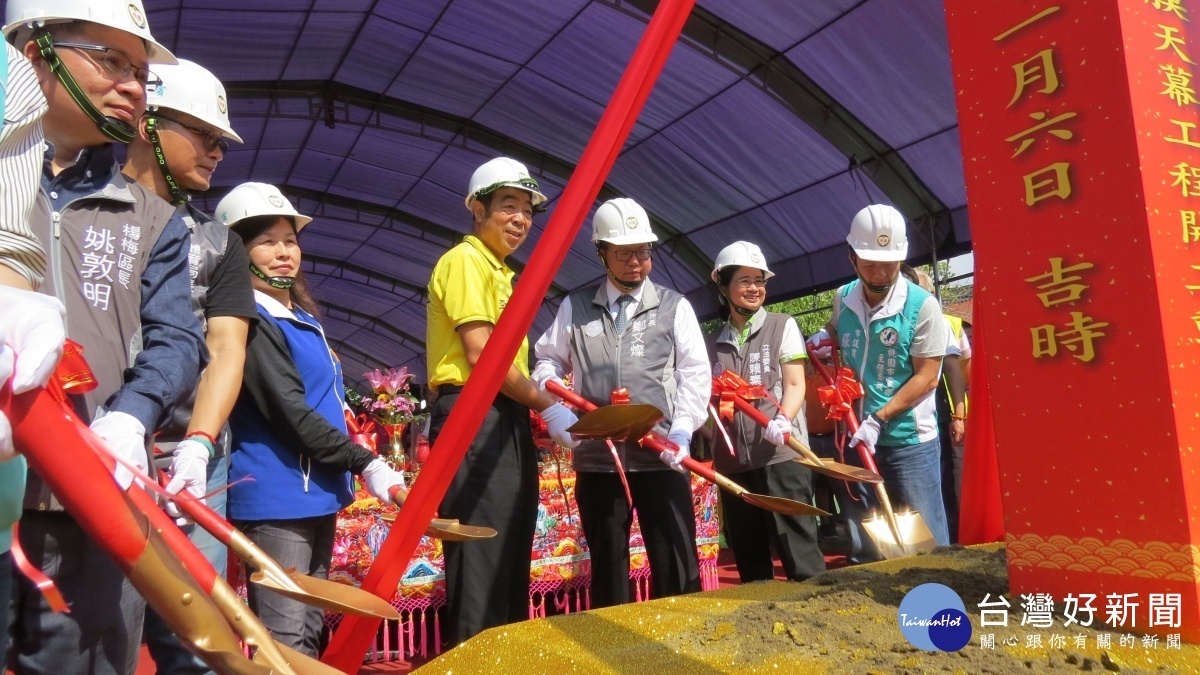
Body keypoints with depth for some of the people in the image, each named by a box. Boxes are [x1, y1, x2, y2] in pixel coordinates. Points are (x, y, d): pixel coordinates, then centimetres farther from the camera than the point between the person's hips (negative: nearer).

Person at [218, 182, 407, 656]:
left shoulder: (303, 318, 15)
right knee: (284, 640, -5)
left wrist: (344, 472, 19)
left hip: (318, 492, 9)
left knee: (308, 632, 15)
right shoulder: (250, 320, -13)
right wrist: (365, 463, -21)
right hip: (277, 496, -9)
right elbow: (290, 413, -20)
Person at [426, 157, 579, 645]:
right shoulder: (464, 261, -7)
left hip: (506, 420, 10)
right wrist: (547, 406, -11)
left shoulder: (502, 273, 22)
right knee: (482, 555, -8)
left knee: (511, 555, 14)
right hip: (474, 418, -10)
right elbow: (481, 354, -16)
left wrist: (532, 415, 10)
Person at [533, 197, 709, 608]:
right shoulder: (574, 307, 10)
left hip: (662, 457, -1)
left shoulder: (674, 307, 7)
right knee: (607, 564, 12)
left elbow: (696, 373, 1)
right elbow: (549, 360, 16)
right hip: (597, 457, 2)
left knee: (676, 564, 1)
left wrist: (682, 430, -12)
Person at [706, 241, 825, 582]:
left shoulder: (782, 326, 5)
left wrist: (783, 421, -20)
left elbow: (795, 385, -2)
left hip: (781, 453, -4)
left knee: (798, 549, -6)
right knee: (748, 556, 10)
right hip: (732, 460, 4)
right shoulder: (715, 341, 14)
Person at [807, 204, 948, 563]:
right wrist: (823, 337, 3)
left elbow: (926, 377, -14)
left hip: (909, 440, -5)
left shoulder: (922, 306, -13)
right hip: (857, 439, 5)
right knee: (862, 548, 14)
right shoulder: (842, 299, 3)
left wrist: (878, 419, -19)